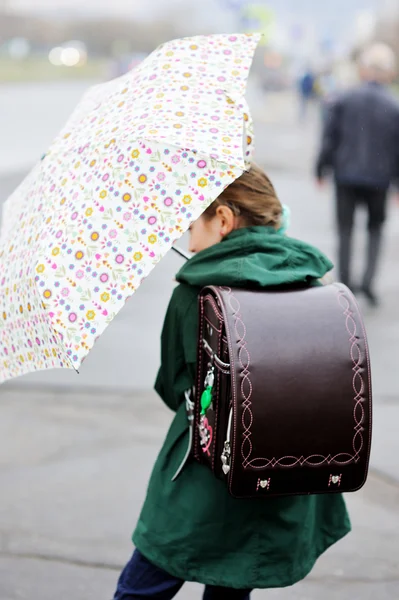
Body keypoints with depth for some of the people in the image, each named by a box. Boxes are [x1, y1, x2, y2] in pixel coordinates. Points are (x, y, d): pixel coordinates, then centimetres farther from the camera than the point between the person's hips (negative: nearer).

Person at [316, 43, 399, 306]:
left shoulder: (344, 100, -5)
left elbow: (329, 138, -2)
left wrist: (322, 169, 9)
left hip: (346, 174, 0)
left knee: (345, 230, 11)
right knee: (376, 229, 15)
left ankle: (346, 283, 12)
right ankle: (369, 280, -1)